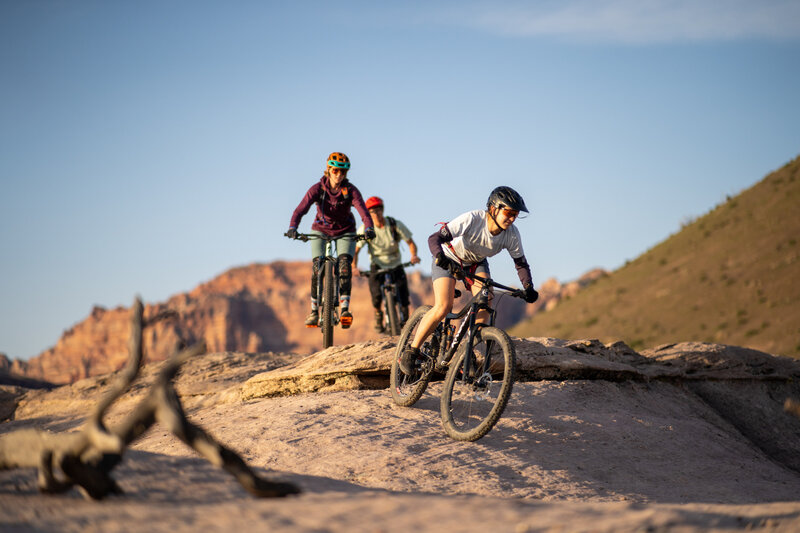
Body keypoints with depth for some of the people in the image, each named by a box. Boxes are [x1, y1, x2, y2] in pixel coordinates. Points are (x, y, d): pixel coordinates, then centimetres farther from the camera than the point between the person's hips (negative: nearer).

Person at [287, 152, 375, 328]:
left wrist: (369, 228, -53)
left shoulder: (351, 190, -18)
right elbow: (301, 208, -29)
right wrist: (292, 228, -47)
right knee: (317, 267, -15)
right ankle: (314, 311, -4)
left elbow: (363, 210, -32)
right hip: (321, 230, 0)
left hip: (345, 232, 0)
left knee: (345, 265, -21)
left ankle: (344, 308, -24)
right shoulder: (317, 188, -18)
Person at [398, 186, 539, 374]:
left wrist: (529, 288, -26)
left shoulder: (512, 234, -22)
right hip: (449, 259, -4)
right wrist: (440, 257, -57)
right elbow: (434, 239, -38)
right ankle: (411, 351, -7)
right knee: (443, 307, -22)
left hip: (476, 263, 4)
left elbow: (521, 263, -9)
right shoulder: (472, 219, -36)